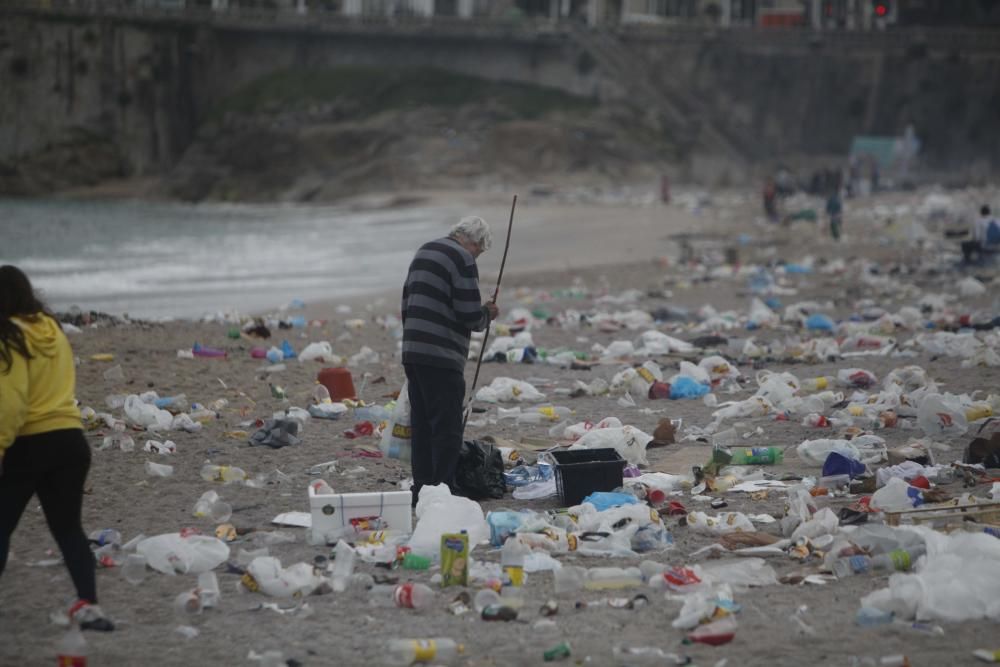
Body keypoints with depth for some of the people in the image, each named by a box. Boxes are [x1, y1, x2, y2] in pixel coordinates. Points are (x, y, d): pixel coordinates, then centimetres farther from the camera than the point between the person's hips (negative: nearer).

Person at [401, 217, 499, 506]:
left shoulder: (424, 252, 18)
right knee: (447, 429, -6)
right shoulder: (462, 260, -10)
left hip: (412, 352, 9)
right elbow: (470, 316, -15)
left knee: (421, 425, 13)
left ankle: (421, 490, 15)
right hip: (442, 357, -9)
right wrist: (487, 313, 6)